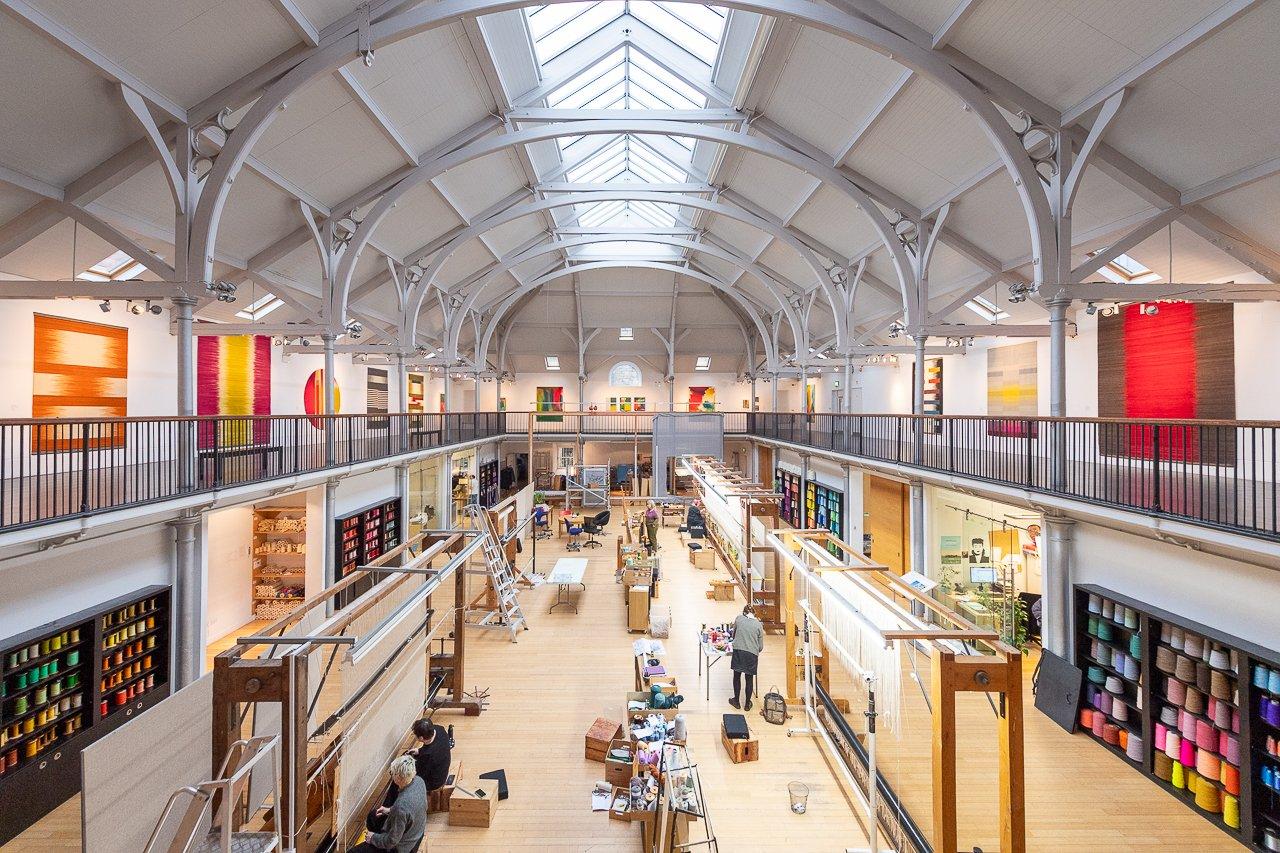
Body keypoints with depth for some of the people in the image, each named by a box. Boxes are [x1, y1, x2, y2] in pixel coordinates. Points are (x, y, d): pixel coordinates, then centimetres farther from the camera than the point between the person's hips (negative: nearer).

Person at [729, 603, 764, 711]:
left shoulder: (738, 619, 3)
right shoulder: (758, 625, 2)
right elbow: (761, 646, 5)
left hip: (738, 651, 0)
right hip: (752, 654, 0)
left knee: (737, 676, 16)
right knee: (749, 678, 14)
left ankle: (736, 701, 28)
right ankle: (747, 704, 26)